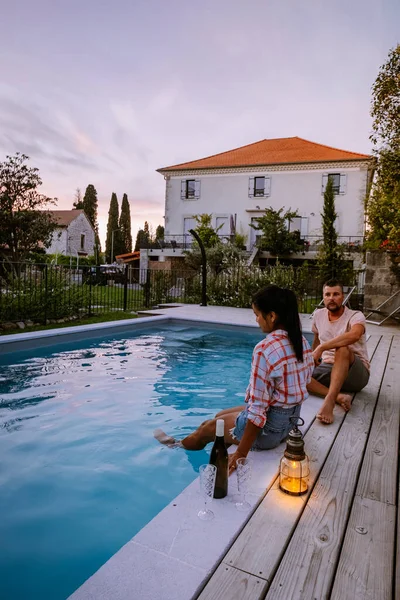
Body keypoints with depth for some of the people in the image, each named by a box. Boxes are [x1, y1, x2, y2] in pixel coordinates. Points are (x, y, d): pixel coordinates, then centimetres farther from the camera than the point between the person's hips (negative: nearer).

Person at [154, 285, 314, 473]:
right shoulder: (302, 342, -3)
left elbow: (257, 410, -27)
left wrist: (240, 454, -20)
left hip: (268, 425, -7)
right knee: (221, 416, 25)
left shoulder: (265, 349, -28)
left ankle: (177, 445, 46)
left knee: (207, 427, 18)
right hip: (290, 419, 8)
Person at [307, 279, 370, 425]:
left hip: (356, 373, -5)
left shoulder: (355, 316, -11)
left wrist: (321, 348, -38)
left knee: (342, 349, -38)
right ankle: (339, 396, -33)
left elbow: (354, 335, -36)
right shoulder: (319, 315, 5)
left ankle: (329, 401, -45)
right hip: (327, 368, 5)